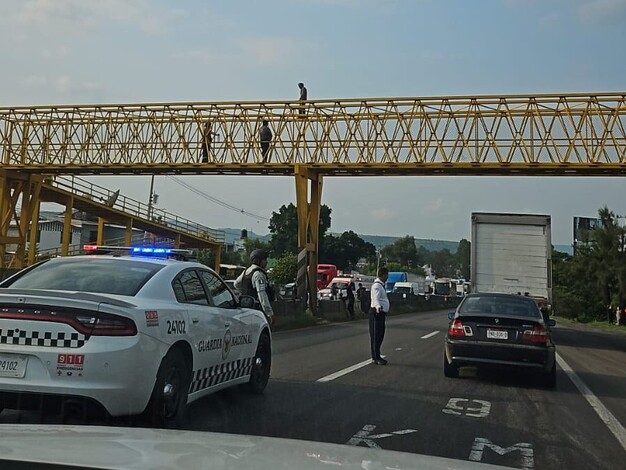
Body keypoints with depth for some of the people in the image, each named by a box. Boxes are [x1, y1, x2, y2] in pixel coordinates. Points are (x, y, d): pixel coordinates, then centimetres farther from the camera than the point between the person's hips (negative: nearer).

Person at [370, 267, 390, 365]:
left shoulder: (381, 285, 17)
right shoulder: (377, 285, -17)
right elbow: (375, 299, -32)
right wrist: (378, 307, -51)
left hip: (381, 313, 11)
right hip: (377, 312, -11)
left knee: (380, 335, 15)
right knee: (376, 335, -7)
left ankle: (376, 356, 23)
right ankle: (376, 358, -4)